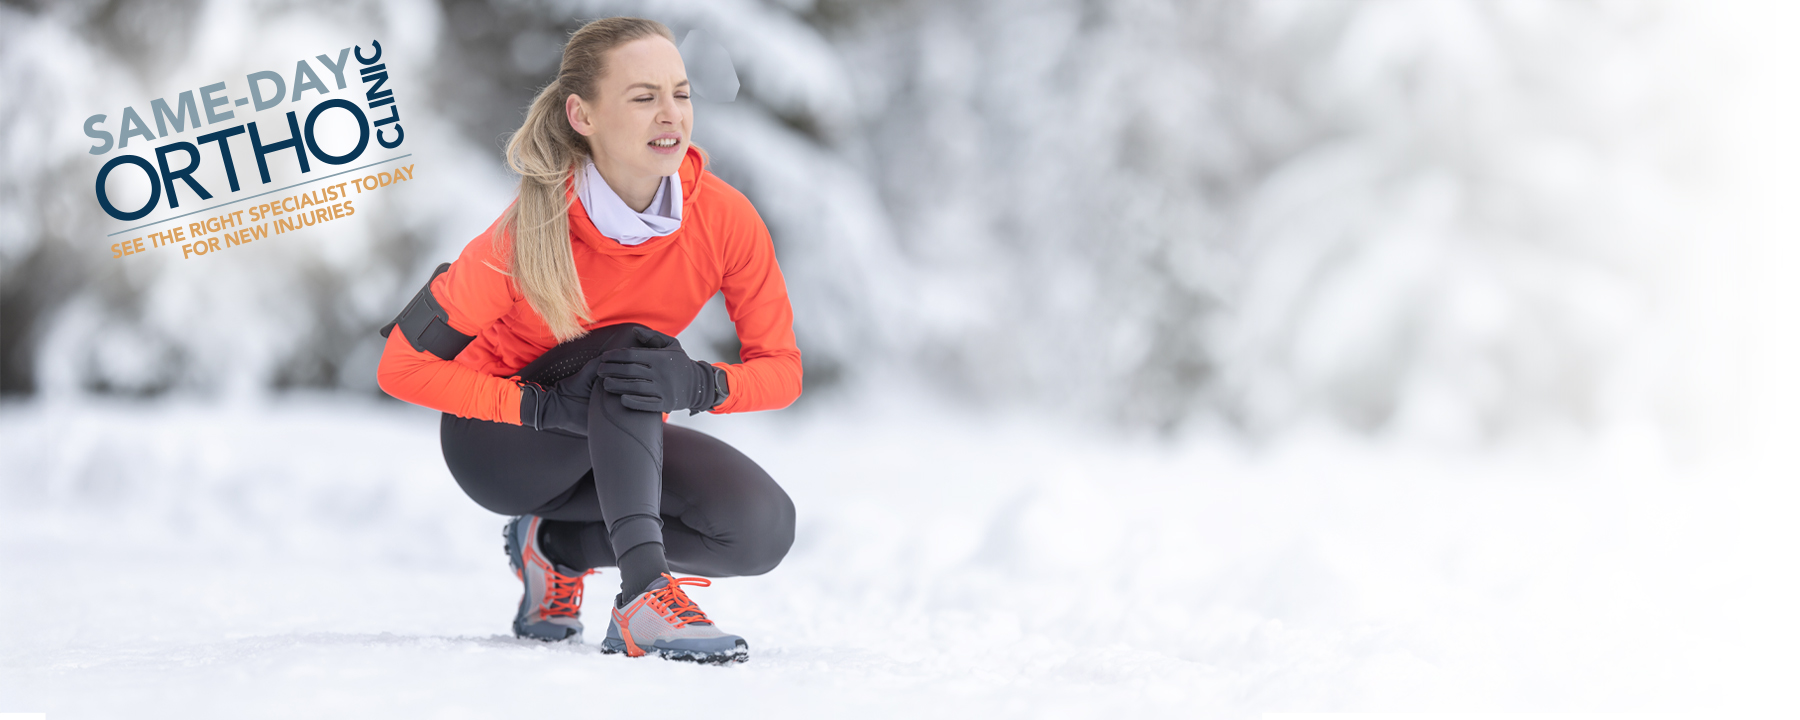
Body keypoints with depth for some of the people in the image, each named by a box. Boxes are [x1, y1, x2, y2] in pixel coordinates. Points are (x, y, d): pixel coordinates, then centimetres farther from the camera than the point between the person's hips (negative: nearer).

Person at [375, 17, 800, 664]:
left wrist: (697, 385, -33)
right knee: (634, 344, -32)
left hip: (621, 449, 4)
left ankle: (557, 548, 1)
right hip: (499, 440, -4)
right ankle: (644, 594, -40)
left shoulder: (725, 217, -19)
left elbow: (780, 367, -11)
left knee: (765, 527, -21)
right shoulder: (530, 235, -27)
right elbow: (403, 367, -21)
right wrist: (540, 405, -33)